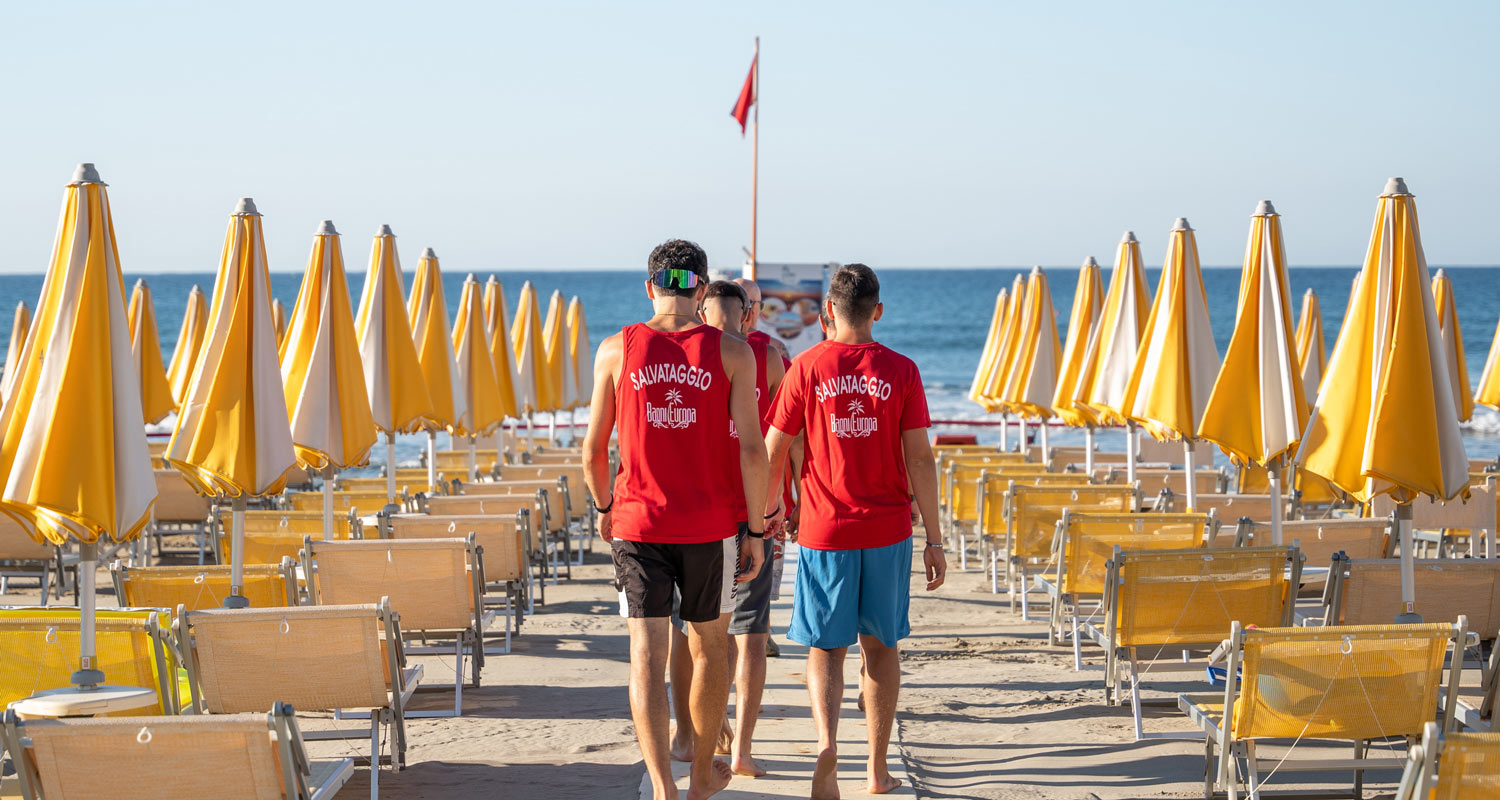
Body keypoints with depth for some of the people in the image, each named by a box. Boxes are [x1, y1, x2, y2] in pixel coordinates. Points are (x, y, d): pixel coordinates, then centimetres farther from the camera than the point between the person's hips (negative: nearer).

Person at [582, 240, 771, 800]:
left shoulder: (617, 349, -1)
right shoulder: (732, 353, -4)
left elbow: (593, 450, 3)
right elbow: (752, 450, -9)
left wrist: (603, 507, 21)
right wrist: (757, 532, 0)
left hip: (638, 523, 0)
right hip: (710, 524, 1)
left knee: (647, 654, -3)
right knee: (709, 647, 18)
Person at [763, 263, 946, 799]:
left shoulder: (807, 368, -4)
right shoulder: (901, 371, -2)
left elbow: (773, 451, -1)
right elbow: (919, 458, -5)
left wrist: (768, 509, 17)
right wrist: (934, 540, 0)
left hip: (825, 532, -1)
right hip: (888, 531, 1)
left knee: (826, 648, 6)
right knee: (880, 645, 14)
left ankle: (827, 742, -19)